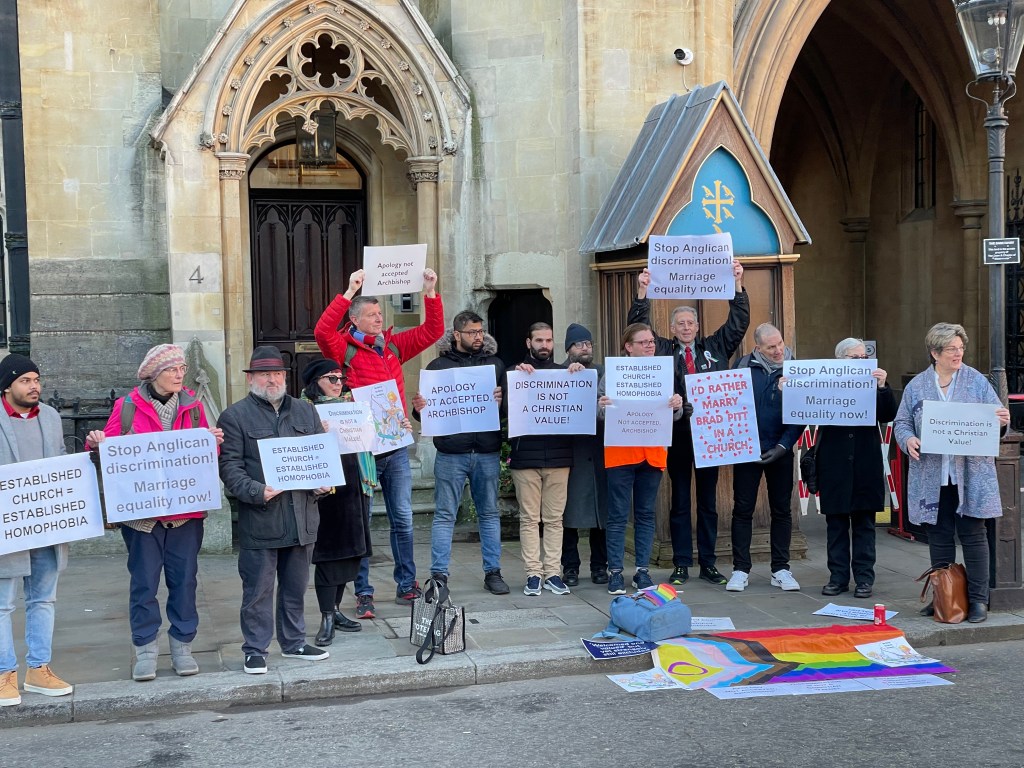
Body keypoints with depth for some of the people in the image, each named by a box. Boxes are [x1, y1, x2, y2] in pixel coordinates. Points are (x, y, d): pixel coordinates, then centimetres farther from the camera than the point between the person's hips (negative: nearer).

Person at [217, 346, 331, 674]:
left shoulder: (306, 411, 14)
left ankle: (294, 643, 28)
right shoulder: (235, 416, -1)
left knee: (296, 588, 15)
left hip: (301, 518, 5)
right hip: (259, 520, -5)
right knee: (258, 591, 2)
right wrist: (257, 491, -21)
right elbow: (230, 466, -7)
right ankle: (255, 651, 13)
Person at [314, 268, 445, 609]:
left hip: (396, 446, 5)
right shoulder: (344, 349, -3)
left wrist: (430, 292, 1)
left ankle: (406, 586, 20)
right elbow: (322, 331, -22)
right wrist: (350, 292, -24)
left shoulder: (394, 345, 11)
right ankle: (363, 593, 9)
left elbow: (432, 331, 12)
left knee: (403, 519, 10)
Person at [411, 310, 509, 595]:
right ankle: (439, 575, 6)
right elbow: (426, 407, 5)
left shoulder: (495, 364, 11)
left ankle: (493, 572, 19)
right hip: (451, 452, -2)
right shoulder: (439, 365, 5)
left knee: (489, 513, 10)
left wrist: (502, 400, -11)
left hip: (488, 451, 2)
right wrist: (418, 409, -17)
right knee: (444, 515, 0)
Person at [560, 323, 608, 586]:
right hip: (569, 453, -2)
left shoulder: (604, 374, 11)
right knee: (569, 513, 2)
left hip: (600, 453, 2)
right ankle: (570, 566, 11)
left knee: (602, 510, 6)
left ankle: (600, 565, 16)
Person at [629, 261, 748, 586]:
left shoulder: (715, 347, 10)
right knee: (680, 501, 6)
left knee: (708, 501, 8)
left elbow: (739, 322, 6)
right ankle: (681, 564, 11)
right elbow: (638, 329, -1)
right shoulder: (663, 350, 6)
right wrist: (642, 293, -10)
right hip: (677, 434, -1)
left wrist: (737, 284, -3)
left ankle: (708, 563, 16)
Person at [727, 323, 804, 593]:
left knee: (782, 510, 7)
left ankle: (780, 570, 16)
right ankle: (740, 570, 11)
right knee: (742, 509, 3)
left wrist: (783, 446, -10)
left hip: (780, 451, 0)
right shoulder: (743, 366, -1)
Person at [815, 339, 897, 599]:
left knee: (864, 523, 6)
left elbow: (888, 415, -4)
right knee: (836, 523, 7)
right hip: (834, 465, -1)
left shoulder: (873, 385, 4)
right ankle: (838, 577, 15)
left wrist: (883, 387, -16)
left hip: (865, 467, 1)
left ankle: (864, 578, 13)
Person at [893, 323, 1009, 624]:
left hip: (971, 476, -1)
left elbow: (996, 417, 4)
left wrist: (1003, 420, -19)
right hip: (932, 477, 2)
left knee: (973, 534, -1)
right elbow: (902, 422, 8)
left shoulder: (976, 381, 4)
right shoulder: (917, 386, 7)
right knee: (939, 537, 8)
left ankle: (978, 599, 6)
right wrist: (908, 440, -12)